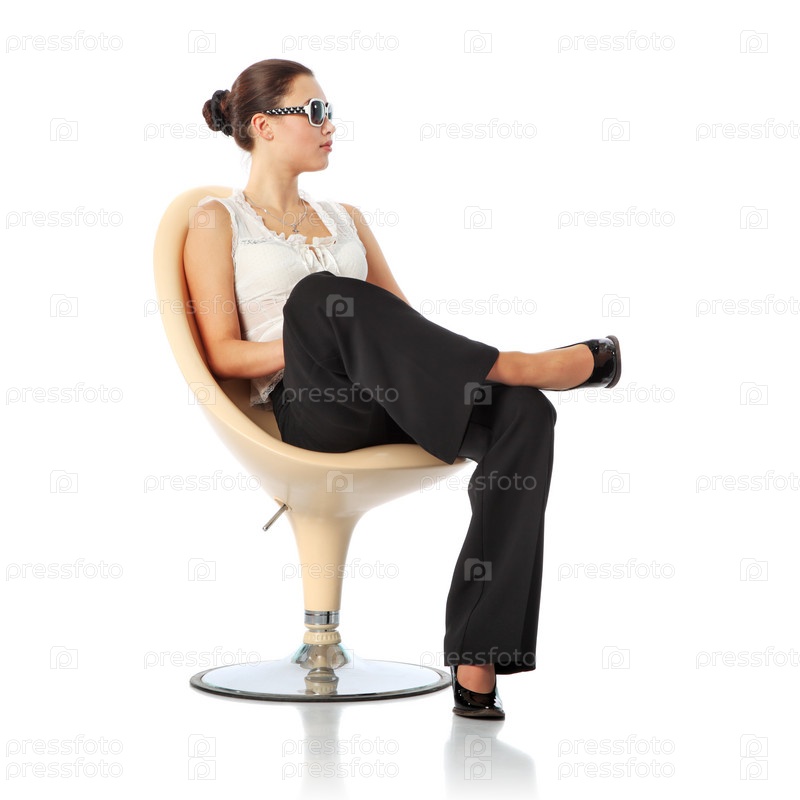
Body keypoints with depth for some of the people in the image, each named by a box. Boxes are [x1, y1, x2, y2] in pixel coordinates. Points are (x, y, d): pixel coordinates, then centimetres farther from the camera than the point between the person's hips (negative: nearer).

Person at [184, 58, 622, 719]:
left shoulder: (345, 218, 28)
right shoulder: (218, 221, 13)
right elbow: (224, 354, 1)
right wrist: (322, 343, -14)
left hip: (390, 405, 5)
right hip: (305, 407, -4)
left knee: (523, 415, -28)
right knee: (318, 294, -38)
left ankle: (475, 664, -34)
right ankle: (516, 364, -25)